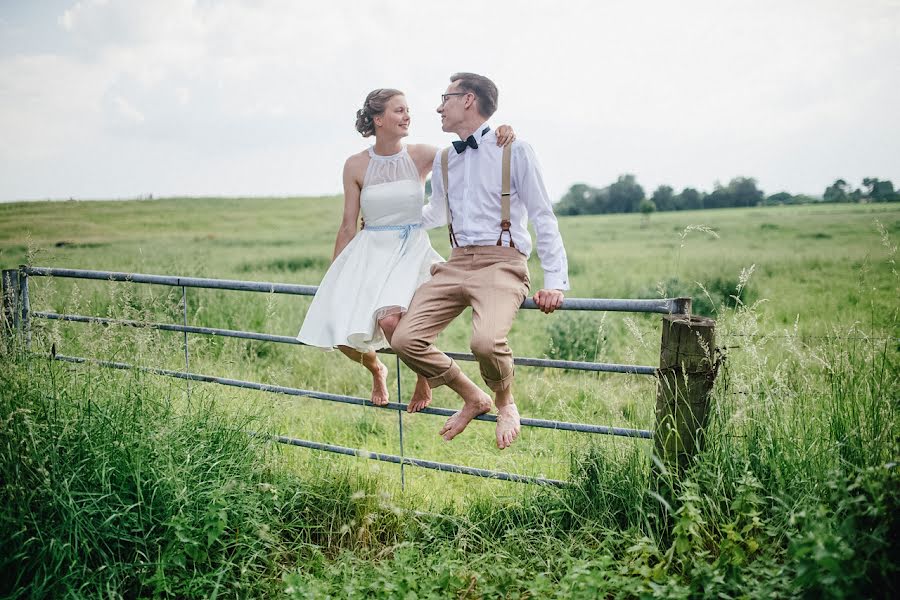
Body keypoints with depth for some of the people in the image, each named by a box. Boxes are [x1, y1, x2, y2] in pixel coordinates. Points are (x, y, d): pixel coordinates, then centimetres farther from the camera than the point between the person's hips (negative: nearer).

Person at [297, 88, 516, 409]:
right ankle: (376, 369, 26)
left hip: (412, 249, -2)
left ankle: (425, 376, 2)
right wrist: (333, 276, 9)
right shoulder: (356, 165, 1)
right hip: (369, 252, 2)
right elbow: (348, 226, 6)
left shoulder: (420, 156, -1)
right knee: (342, 333, -11)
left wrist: (501, 136, -24)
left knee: (390, 320, -30)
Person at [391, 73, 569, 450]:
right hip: (457, 263, 6)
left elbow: (543, 218, 0)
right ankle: (472, 398, 9)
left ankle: (505, 402, 3)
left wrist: (555, 281, -9)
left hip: (501, 262, -6)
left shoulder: (514, 151, 1)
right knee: (405, 339, -14)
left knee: (485, 341, -33)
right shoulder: (443, 161, 19)